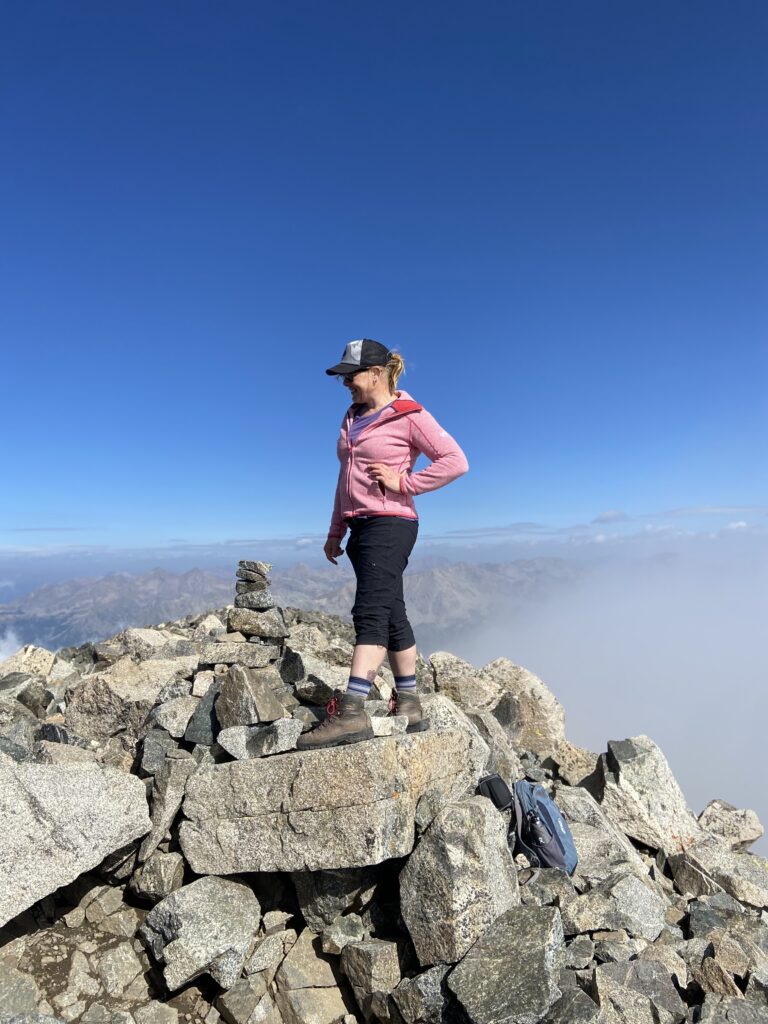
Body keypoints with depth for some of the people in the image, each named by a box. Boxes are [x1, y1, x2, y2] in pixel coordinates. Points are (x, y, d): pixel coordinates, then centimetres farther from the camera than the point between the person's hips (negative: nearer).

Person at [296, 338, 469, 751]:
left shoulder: (409, 416, -5)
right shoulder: (352, 417, 17)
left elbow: (455, 461, -12)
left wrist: (404, 482, -15)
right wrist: (336, 531, 18)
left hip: (390, 524, -8)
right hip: (360, 526, 8)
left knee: (370, 612, -18)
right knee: (391, 614, 11)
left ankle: (351, 711, -20)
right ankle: (409, 705, 20)